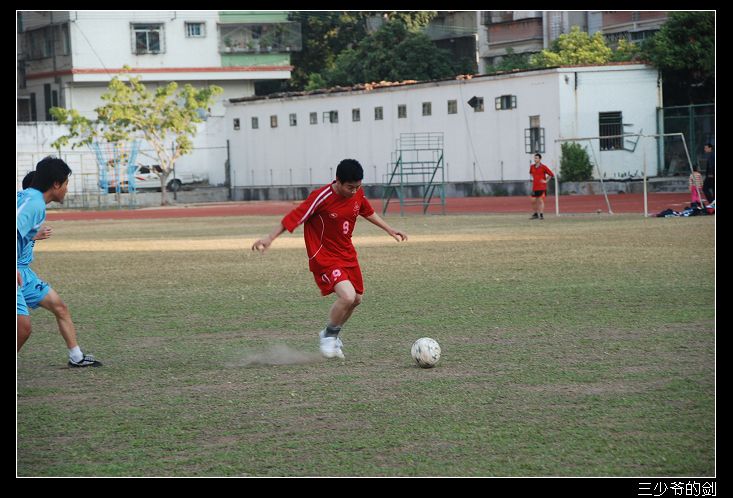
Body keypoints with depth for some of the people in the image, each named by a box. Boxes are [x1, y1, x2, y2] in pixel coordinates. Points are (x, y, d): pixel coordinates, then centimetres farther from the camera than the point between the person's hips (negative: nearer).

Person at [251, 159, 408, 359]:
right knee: (347, 296, -23)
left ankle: (332, 334, 39)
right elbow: (294, 217, -21)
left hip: (347, 253, 8)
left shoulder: (357, 194, -4)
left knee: (356, 299, 14)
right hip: (324, 257, -8)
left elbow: (368, 212, 18)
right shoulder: (321, 198, -24)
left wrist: (389, 230, 22)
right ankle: (329, 336, 3)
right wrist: (269, 238, -25)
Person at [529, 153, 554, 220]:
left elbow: (551, 174, -5)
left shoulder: (543, 167, -8)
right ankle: (536, 214, 16)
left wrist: (546, 181, -7)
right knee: (533, 201, 3)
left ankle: (541, 214, -4)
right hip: (534, 187, 5)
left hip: (542, 187, -5)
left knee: (540, 200, -7)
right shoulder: (532, 166, 7)